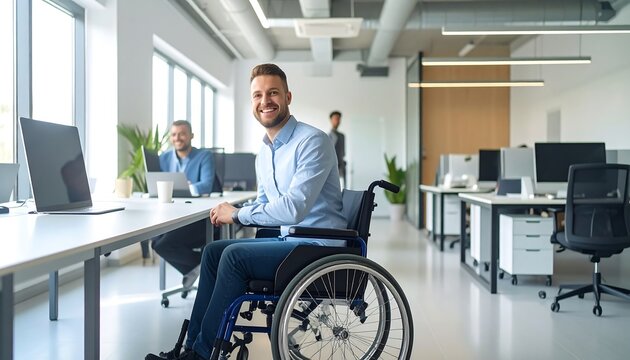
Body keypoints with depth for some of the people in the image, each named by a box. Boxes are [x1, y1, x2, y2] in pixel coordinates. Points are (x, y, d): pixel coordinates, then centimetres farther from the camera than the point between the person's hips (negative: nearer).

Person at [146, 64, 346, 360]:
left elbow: (292, 208, -26)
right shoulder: (265, 151, 12)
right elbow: (264, 204, 21)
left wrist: (238, 214, -13)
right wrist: (229, 213, -1)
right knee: (214, 250, 4)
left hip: (316, 247, -9)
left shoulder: (312, 141, -16)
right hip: (287, 239, 9)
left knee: (234, 256, -21)